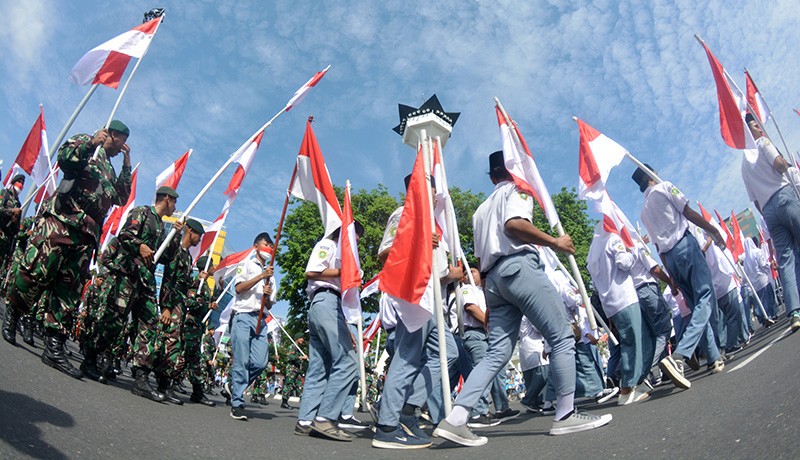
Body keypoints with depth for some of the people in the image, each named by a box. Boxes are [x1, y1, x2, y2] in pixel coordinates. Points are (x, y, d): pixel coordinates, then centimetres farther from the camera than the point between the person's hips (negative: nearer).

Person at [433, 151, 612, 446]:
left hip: (492, 277, 8)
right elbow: (514, 224, -14)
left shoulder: (481, 209, 30)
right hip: (519, 265, -8)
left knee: (497, 352, 2)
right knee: (562, 337, 0)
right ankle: (565, 415, 1)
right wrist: (554, 243, -8)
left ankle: (455, 419, -7)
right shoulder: (517, 189, 8)